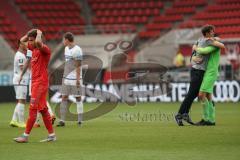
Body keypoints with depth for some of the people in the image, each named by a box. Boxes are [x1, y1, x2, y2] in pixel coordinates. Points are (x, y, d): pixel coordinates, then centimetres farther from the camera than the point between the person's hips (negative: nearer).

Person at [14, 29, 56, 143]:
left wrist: (39, 33, -16)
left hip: (41, 82, -9)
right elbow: (22, 40, 26)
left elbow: (38, 42, -36)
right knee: (43, 109, 10)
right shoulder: (34, 48, 13)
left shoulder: (45, 49, -13)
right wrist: (31, 32, 12)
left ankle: (26, 136, -7)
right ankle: (51, 135, 14)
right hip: (35, 82, 10)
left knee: (33, 109, -8)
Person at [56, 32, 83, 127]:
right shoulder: (66, 49, 12)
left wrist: (78, 79, -18)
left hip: (75, 79, -8)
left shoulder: (77, 50, -14)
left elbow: (78, 66, -16)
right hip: (66, 78, 8)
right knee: (64, 98, 3)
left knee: (78, 98, 0)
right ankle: (62, 120, 3)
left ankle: (80, 121, 5)